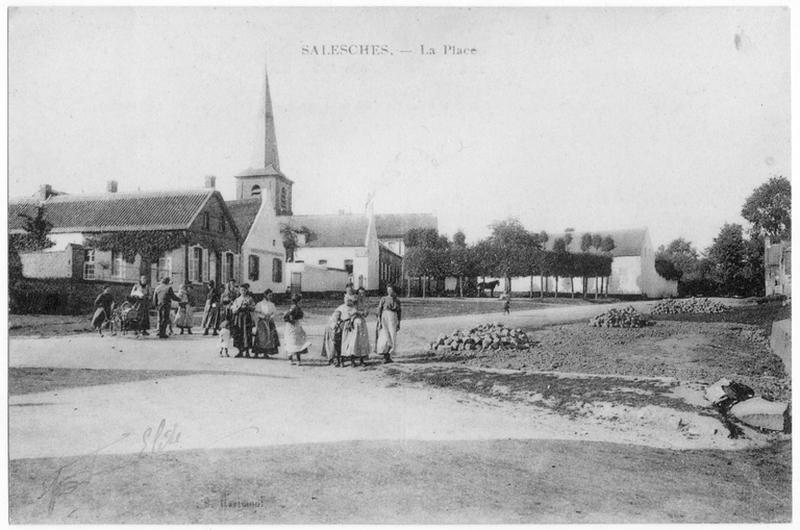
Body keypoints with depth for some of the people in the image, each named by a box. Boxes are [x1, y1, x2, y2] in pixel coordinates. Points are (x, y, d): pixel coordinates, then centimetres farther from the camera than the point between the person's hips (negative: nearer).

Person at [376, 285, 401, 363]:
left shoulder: (397, 301, 12)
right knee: (385, 338, -10)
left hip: (393, 320, 3)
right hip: (385, 319, -3)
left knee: (392, 338, -4)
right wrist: (379, 322, -10)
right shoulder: (383, 299, 2)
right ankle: (385, 356, 2)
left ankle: (388, 356, 5)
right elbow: (379, 310, -1)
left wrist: (399, 324, 9)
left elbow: (399, 313, 15)